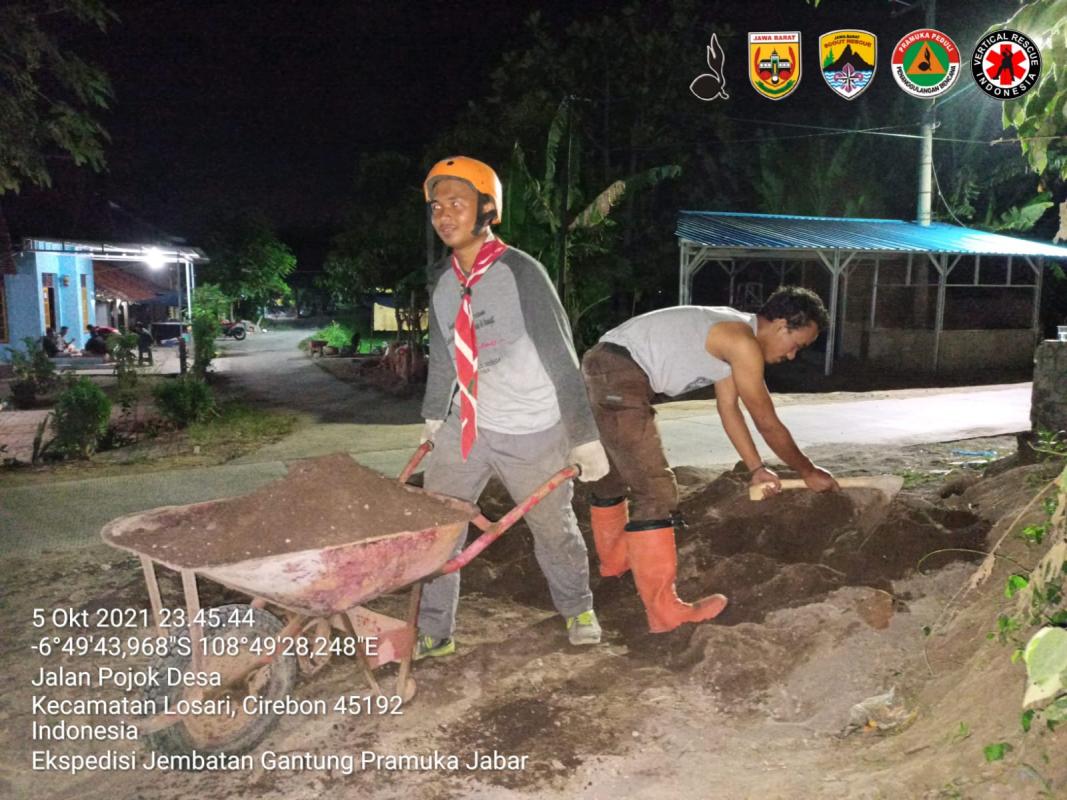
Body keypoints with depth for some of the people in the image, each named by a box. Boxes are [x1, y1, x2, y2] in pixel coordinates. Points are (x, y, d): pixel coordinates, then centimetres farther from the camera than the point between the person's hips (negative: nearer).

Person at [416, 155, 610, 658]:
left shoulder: (520, 273, -16)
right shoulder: (440, 279, 1)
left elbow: (560, 356, -15)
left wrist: (583, 437, -15)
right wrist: (434, 414, 19)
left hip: (531, 432, -4)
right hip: (464, 428, 5)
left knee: (554, 528, 14)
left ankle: (576, 608, 41)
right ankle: (432, 633, 18)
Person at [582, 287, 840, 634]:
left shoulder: (730, 335, 17)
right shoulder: (744, 343, -12)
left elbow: (728, 408, 23)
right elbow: (768, 423, -6)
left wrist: (756, 468, 25)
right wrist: (808, 471, 8)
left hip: (605, 369, 11)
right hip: (620, 374, -11)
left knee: (615, 472, 27)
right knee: (656, 490, -10)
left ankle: (614, 558, 49)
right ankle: (664, 611, -5)